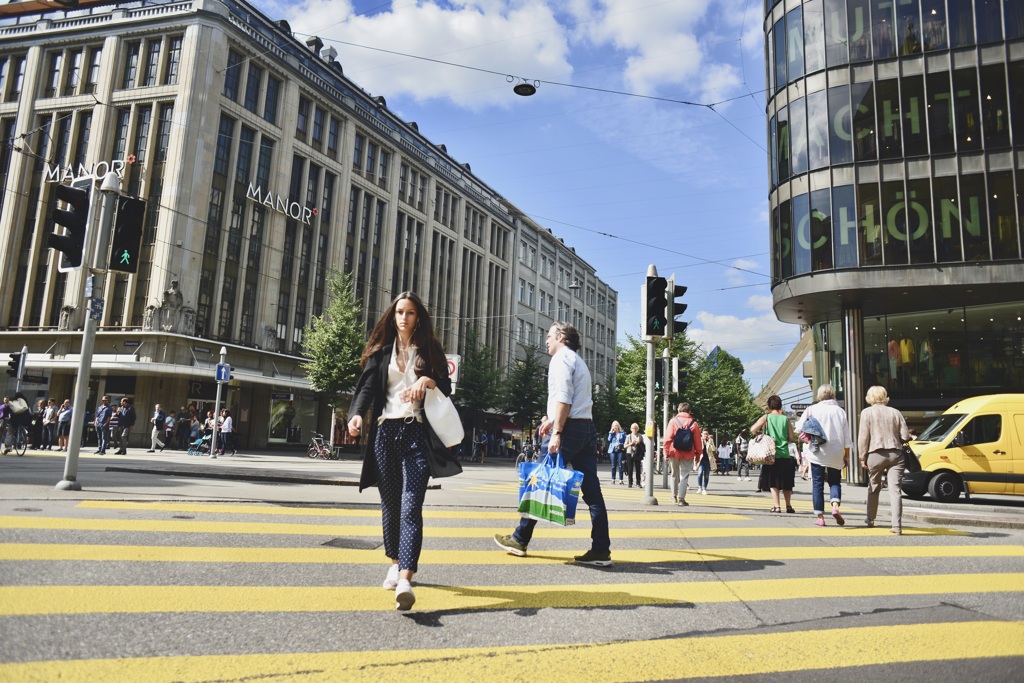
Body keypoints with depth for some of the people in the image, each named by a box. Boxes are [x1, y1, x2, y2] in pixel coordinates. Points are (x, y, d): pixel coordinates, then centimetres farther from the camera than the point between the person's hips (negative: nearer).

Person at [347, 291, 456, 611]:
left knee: (411, 506, -13)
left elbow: (446, 389, 8)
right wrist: (357, 414, -20)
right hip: (385, 432, 2)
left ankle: (405, 579, -22)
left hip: (416, 433, -2)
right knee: (390, 503, 9)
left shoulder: (430, 350, 11)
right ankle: (396, 561, 29)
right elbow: (367, 386, -1)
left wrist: (429, 380, -14)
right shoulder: (381, 351, 12)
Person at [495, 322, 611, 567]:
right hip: (586, 428, 9)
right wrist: (552, 419, 27)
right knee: (591, 489, 3)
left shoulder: (561, 357, -5)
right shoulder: (577, 360, 24)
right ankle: (601, 550, 1)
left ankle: (520, 540, 10)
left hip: (569, 428, -9)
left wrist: (556, 432, -21)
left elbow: (564, 398, -17)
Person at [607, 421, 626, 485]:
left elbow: (625, 441, 8)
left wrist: (623, 447, -7)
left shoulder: (622, 433, 8)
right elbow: (609, 440, 1)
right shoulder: (611, 433, 14)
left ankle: (621, 479, -6)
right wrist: (611, 433, -4)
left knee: (620, 465, -7)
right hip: (613, 450, 2)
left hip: (620, 450, -2)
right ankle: (613, 479, 9)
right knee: (613, 465, 4)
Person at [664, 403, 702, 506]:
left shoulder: (673, 421, -3)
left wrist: (666, 453, 0)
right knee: (684, 476, 4)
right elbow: (697, 441, 1)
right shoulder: (693, 423, -1)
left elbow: (668, 438, -6)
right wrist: (698, 455, 9)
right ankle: (681, 498, -3)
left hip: (674, 453, 1)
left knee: (675, 475, 17)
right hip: (688, 455, -1)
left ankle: (674, 496, 26)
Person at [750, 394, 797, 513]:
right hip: (785, 455, 2)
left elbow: (752, 430, -14)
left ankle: (776, 506, -2)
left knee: (773, 482, 5)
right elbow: (792, 438, 2)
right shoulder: (786, 419, 3)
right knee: (786, 482, 15)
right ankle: (788, 505, 16)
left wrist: (757, 435, 6)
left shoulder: (766, 418, -2)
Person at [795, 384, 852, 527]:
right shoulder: (840, 411, 2)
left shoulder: (812, 409, -4)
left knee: (817, 484, 6)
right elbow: (847, 437, 5)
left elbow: (799, 428, -6)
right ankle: (835, 506, -10)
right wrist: (847, 456, 12)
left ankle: (820, 517, 5)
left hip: (817, 453, -2)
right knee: (835, 481, 15)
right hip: (836, 454, 2)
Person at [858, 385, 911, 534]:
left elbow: (863, 437, -5)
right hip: (895, 454, 2)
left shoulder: (867, 412, -1)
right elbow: (905, 436, 5)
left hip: (876, 454, -1)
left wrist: (862, 457, 0)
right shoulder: (895, 412, 7)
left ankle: (871, 519, 29)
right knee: (895, 490, -2)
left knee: (874, 488, 16)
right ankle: (897, 526, -10)